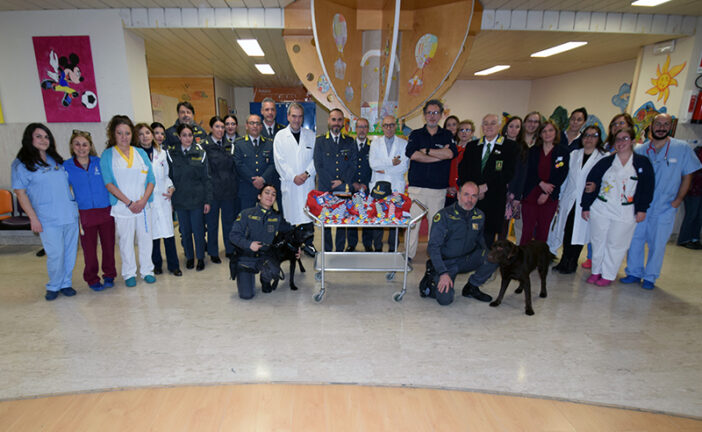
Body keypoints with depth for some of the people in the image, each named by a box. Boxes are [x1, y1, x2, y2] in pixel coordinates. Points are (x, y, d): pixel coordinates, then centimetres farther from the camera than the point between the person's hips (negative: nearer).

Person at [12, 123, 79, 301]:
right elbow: (20, 193, -4)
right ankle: (53, 286, 17)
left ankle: (66, 283, 23)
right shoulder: (21, 164, -1)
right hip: (48, 220, -5)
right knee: (56, 254, -4)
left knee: (70, 252, 8)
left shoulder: (56, 160, 15)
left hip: (70, 215, 5)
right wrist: (33, 218, -10)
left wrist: (75, 205, 14)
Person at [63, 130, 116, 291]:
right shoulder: (66, 166, 0)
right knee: (89, 248, 6)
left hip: (106, 211, 1)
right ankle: (92, 279, 23)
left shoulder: (100, 162, 2)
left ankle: (109, 275, 25)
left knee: (108, 245, 7)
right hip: (85, 214, 0)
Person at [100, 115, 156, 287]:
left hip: (143, 205, 2)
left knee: (145, 238, 6)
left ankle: (147, 270, 21)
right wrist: (129, 202, -13)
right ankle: (129, 274, 21)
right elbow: (109, 183, -7)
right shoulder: (107, 155, 1)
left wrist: (143, 201, -10)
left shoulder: (141, 153, 7)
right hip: (122, 207, -2)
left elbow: (151, 180, 3)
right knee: (126, 240, 6)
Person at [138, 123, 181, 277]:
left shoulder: (161, 153, 10)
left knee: (168, 232, 0)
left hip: (163, 198, 2)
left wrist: (171, 187, 0)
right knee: (152, 233, 4)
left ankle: (173, 265, 11)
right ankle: (156, 264, 21)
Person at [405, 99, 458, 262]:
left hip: (438, 189, 1)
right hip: (416, 187, 0)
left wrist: (426, 151, -6)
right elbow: (411, 154, -9)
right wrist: (440, 155, -6)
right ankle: (408, 256, 9)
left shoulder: (447, 136, 12)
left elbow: (450, 154, -9)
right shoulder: (416, 134, 10)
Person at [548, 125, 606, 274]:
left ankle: (571, 263, 16)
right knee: (566, 231, 7)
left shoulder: (603, 158, -2)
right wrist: (560, 196, 10)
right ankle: (564, 261, 20)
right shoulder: (574, 154, 9)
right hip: (569, 200, 3)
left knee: (579, 232, 2)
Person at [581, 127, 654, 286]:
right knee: (597, 241, 9)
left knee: (616, 244, 5)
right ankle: (596, 271, 25)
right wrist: (586, 206, 1)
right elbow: (591, 183, 3)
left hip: (625, 213, -2)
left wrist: (642, 209, -3)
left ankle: (608, 275, 19)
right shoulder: (605, 162, 3)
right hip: (600, 209, 2)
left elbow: (647, 187, 2)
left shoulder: (642, 163, 1)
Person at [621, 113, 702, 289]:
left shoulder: (682, 148, -3)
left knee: (657, 244, 6)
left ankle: (650, 277, 21)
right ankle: (634, 272, 22)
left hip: (665, 209, -2)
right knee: (635, 239, 7)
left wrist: (678, 200, -5)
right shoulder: (640, 150, 2)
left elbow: (687, 175, 1)